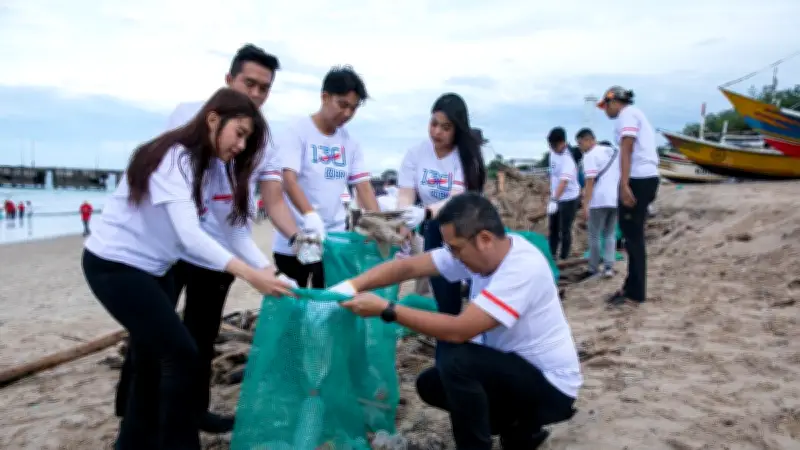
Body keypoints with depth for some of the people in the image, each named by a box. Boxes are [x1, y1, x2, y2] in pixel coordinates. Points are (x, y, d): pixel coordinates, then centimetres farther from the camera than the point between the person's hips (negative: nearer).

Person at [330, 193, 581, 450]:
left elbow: (458, 331, -35)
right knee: (430, 385, 7)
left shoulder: (523, 267, -32)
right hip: (514, 367, 9)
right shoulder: (480, 251, -8)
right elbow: (409, 267, -7)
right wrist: (351, 286, -20)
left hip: (551, 383, -8)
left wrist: (385, 310, -29)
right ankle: (520, 429, 17)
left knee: (457, 362, -28)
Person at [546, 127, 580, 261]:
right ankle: (552, 255, 27)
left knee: (564, 230, -3)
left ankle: (564, 258, 8)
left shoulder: (568, 158, -25)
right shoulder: (553, 152, 0)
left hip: (569, 198, -8)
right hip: (555, 197, 8)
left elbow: (564, 181, -36)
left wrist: (554, 200, -46)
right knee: (553, 228, 15)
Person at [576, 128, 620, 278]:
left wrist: (585, 206, -16)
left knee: (595, 235, 6)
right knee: (610, 235, 13)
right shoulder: (614, 152, 16)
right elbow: (621, 176, 19)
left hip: (599, 201, -7)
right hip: (615, 199, 7)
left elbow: (590, 182, -15)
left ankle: (594, 268, 12)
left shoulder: (590, 155, -8)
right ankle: (609, 267, 3)